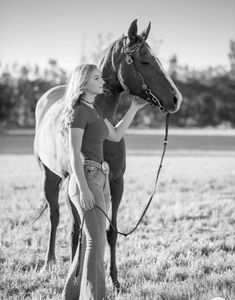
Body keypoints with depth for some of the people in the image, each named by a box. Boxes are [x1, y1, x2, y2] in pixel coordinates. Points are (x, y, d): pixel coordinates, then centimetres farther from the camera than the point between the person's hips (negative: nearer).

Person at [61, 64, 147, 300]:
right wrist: (84, 190, -21)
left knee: (91, 240, 10)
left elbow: (115, 136, 24)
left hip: (100, 181, 9)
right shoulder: (78, 112, -11)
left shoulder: (94, 110, 17)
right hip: (86, 181, -9)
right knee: (97, 241, -13)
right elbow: (74, 154, -15)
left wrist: (134, 108, 22)